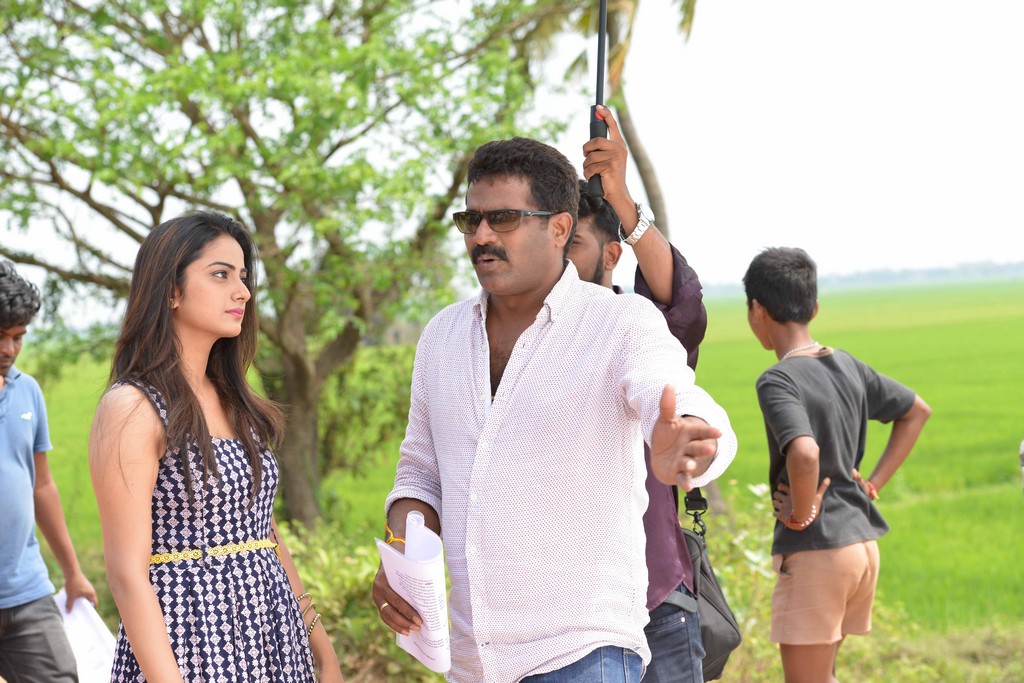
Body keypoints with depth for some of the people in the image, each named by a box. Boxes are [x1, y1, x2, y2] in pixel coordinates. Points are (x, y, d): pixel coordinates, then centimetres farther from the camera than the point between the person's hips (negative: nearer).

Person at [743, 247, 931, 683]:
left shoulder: (777, 381, -16)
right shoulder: (848, 366, 8)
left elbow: (804, 454, -33)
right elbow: (917, 411, 20)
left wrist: (801, 514, -16)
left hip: (815, 551, -8)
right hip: (863, 543, 8)